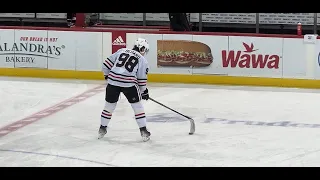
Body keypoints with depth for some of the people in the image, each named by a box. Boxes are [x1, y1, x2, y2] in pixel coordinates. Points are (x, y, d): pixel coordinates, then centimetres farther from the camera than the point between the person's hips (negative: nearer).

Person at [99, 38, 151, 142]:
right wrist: (144, 91, 21)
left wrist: (107, 75, 31)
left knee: (109, 105, 19)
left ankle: (102, 129, 28)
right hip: (129, 83, -3)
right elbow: (142, 79, 7)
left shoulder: (121, 51, 18)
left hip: (113, 81, 3)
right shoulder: (142, 60, 9)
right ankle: (143, 131, 10)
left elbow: (107, 63, 16)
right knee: (137, 106, 11)